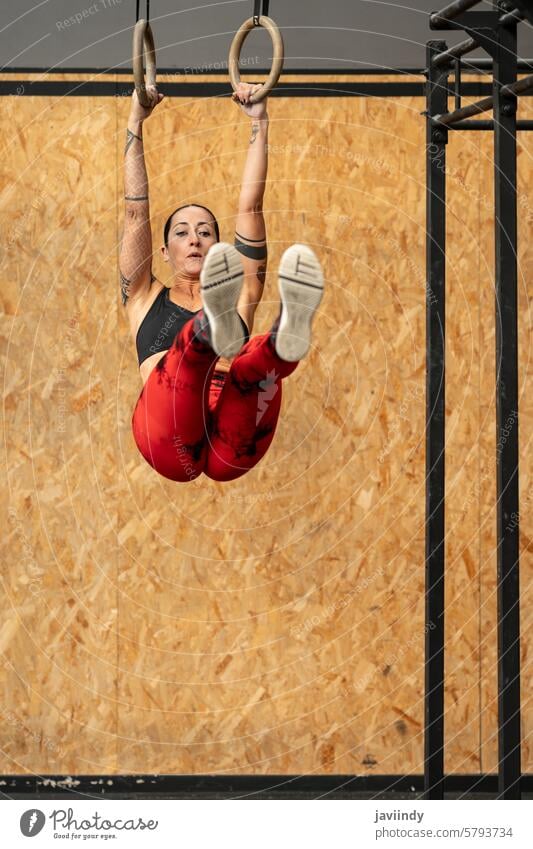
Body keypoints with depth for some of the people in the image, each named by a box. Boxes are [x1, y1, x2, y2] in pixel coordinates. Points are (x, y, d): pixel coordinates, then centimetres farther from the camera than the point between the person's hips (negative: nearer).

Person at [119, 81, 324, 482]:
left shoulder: (239, 296, 30)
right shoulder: (146, 298, 28)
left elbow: (251, 208, 25)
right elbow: (136, 211, 22)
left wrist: (260, 123, 23)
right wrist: (136, 122, 20)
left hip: (229, 451, 1)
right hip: (170, 446, -1)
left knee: (254, 363, -31)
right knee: (189, 349, -32)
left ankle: (285, 338, -67)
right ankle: (213, 331, -67)